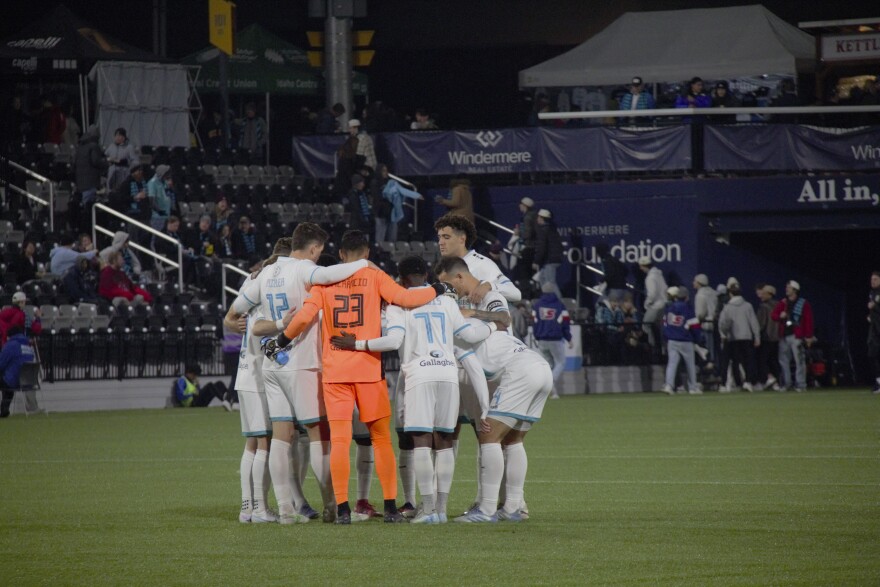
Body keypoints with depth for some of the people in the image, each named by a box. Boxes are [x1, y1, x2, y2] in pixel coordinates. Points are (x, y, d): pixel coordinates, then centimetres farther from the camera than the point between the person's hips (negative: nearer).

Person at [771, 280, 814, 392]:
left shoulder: (804, 304, 0)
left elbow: (808, 321, -3)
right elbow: (773, 315, 13)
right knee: (783, 360, 4)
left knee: (799, 360, -8)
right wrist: (780, 316, -10)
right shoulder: (782, 303, 14)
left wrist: (809, 336, -9)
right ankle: (786, 384, 10)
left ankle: (800, 384, -6)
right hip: (784, 336, 5)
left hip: (796, 336, -5)